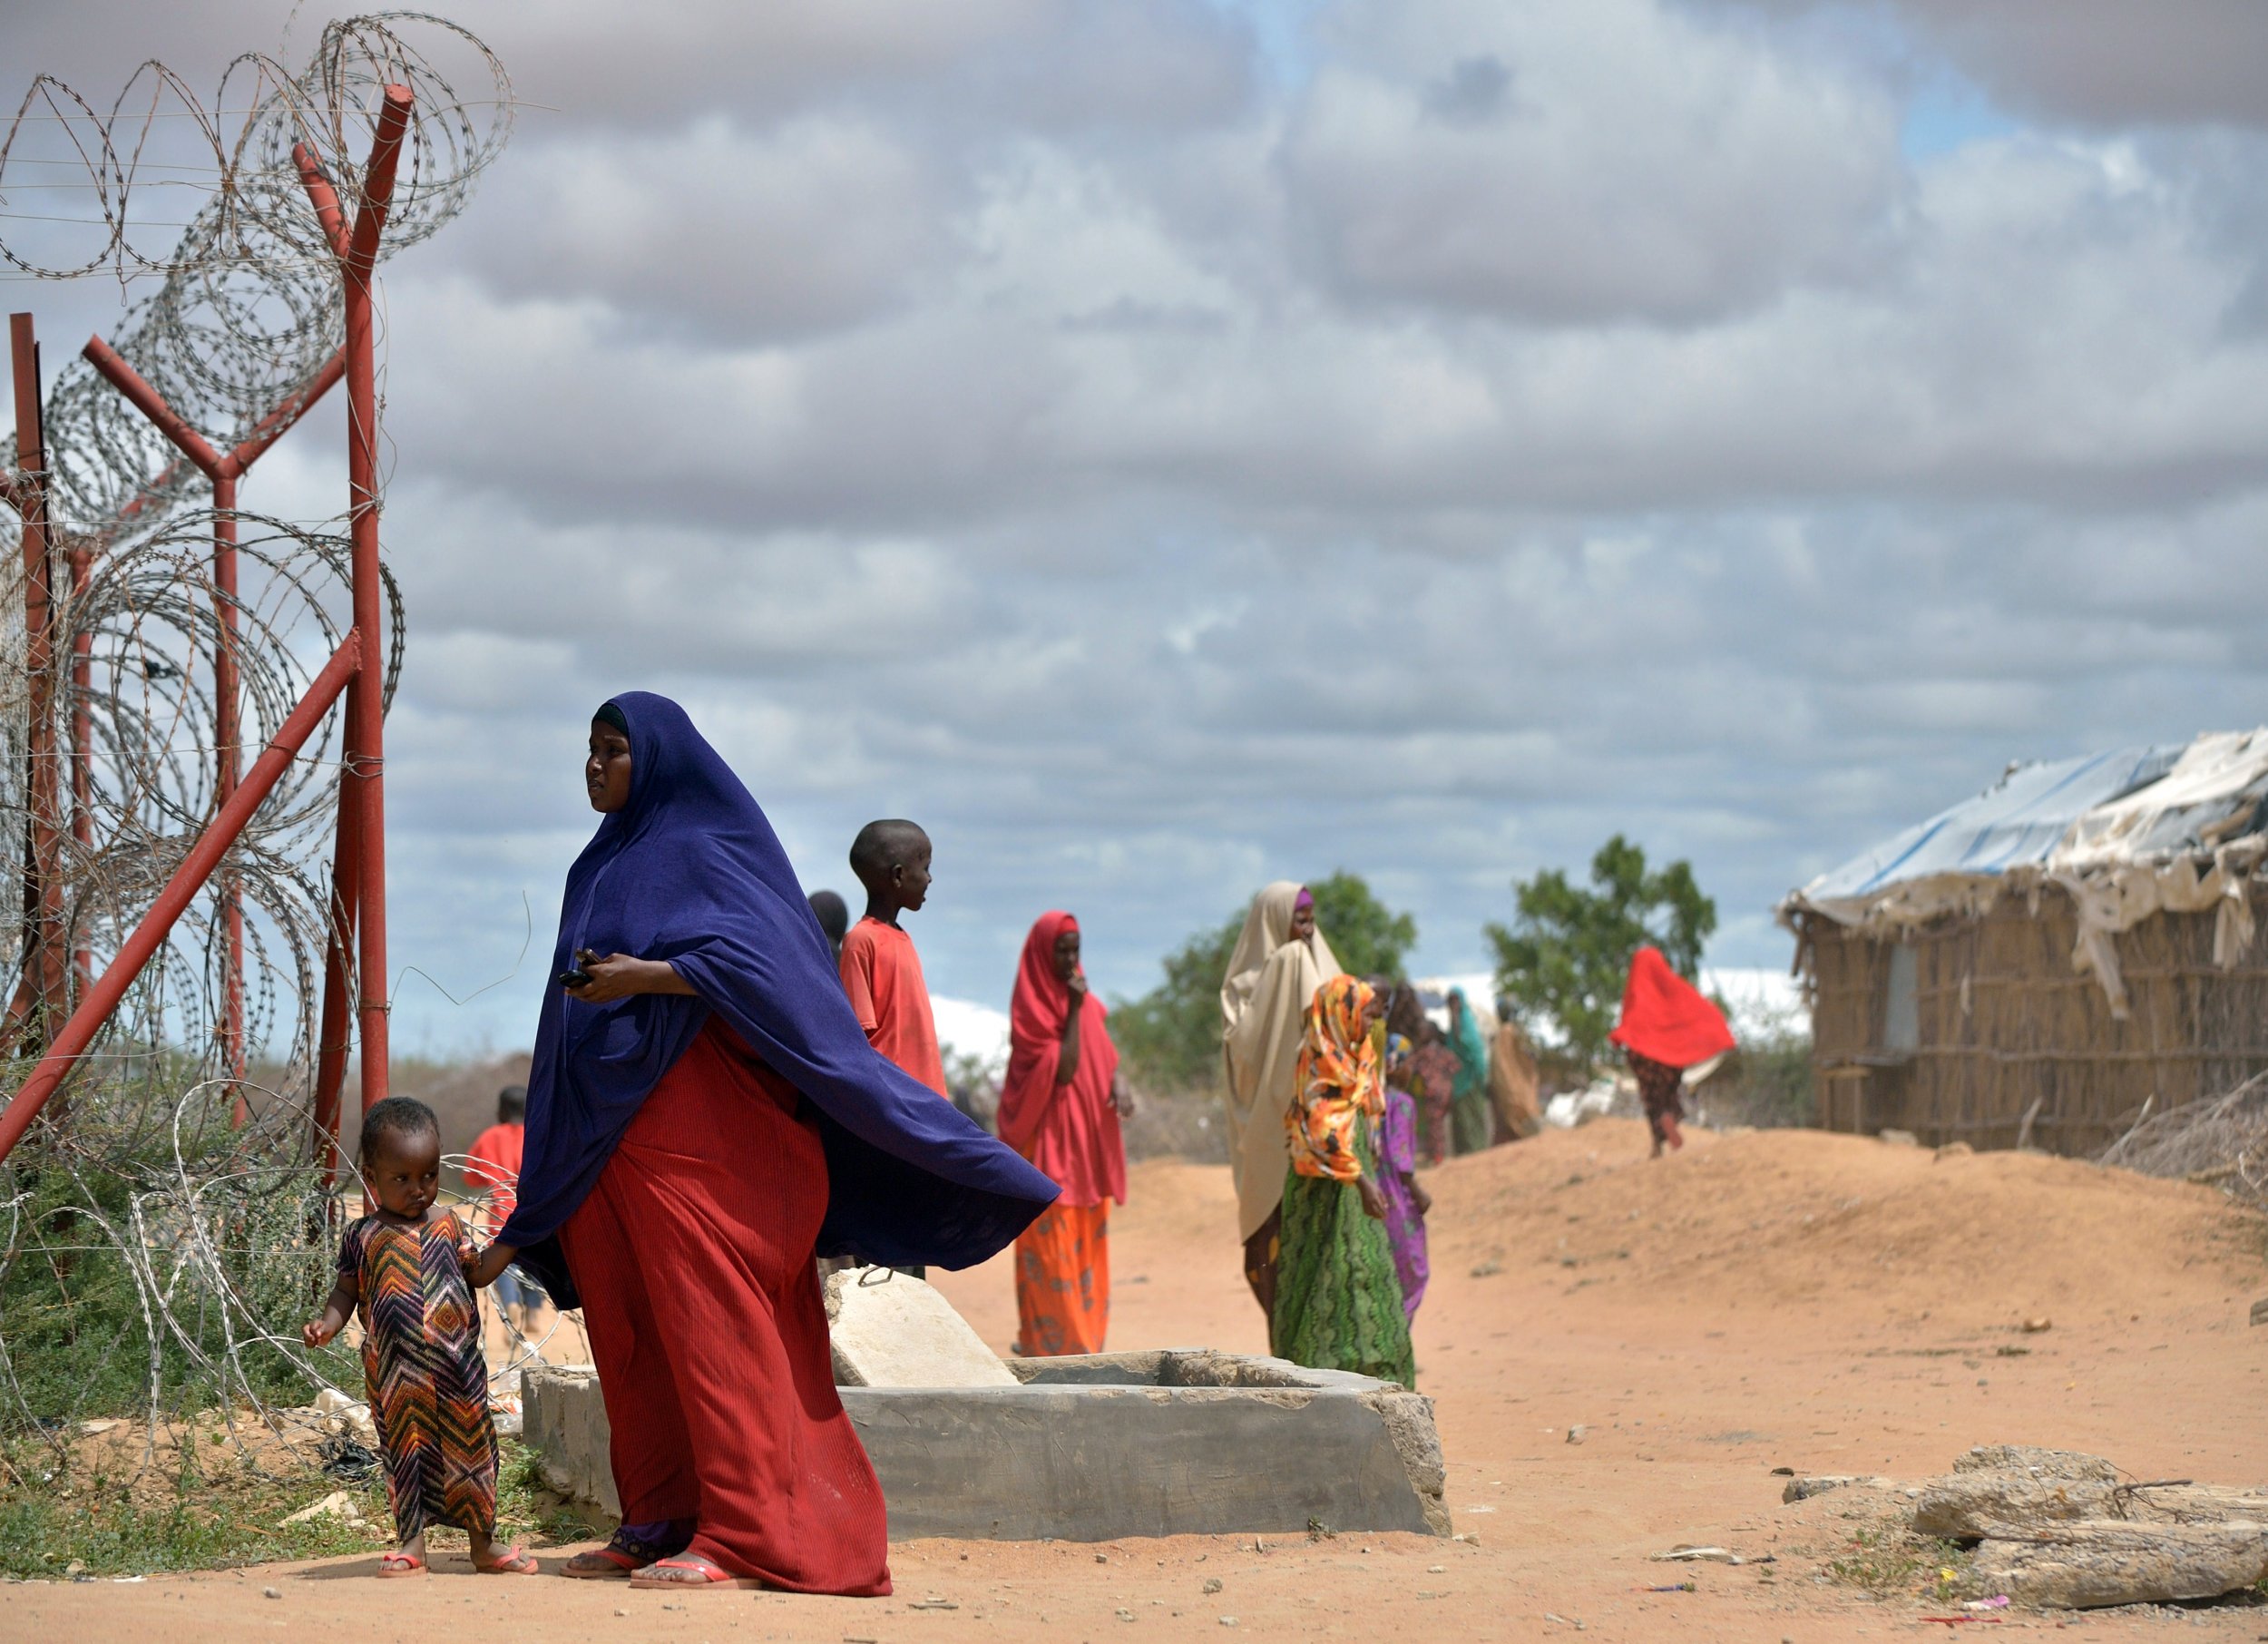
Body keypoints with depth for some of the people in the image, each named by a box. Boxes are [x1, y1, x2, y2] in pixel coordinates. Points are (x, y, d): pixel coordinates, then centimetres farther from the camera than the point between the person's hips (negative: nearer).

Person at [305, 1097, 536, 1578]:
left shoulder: (448, 1224, 9)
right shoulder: (364, 1237, 2)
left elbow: (476, 1276, 19)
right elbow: (346, 1291, 8)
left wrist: (473, 1262, -4)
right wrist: (326, 1324, -10)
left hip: (457, 1362, 2)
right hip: (397, 1372, -2)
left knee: (470, 1447, 7)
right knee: (406, 1449, 3)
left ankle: (484, 1543, 18)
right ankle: (412, 1543, 12)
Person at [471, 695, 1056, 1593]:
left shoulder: (701, 849, -4)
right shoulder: (606, 867, 20)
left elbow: (755, 956, -18)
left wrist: (641, 975, -27)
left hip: (692, 1139, -8)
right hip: (609, 1141, 8)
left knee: (712, 1327, -11)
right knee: (632, 1335, 6)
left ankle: (744, 1536, -14)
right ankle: (658, 1525, 9)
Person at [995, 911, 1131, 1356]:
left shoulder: (1085, 1002, 12)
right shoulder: (1031, 1009, -9)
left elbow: (1105, 1057, 13)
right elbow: (1063, 1069, -18)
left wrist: (1118, 1085, -8)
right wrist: (1074, 1010, -17)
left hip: (1088, 1142, 7)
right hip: (1049, 1147, -7)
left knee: (1086, 1248, 7)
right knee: (1052, 1246, -8)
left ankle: (1083, 1341, 12)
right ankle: (1050, 1344, -7)